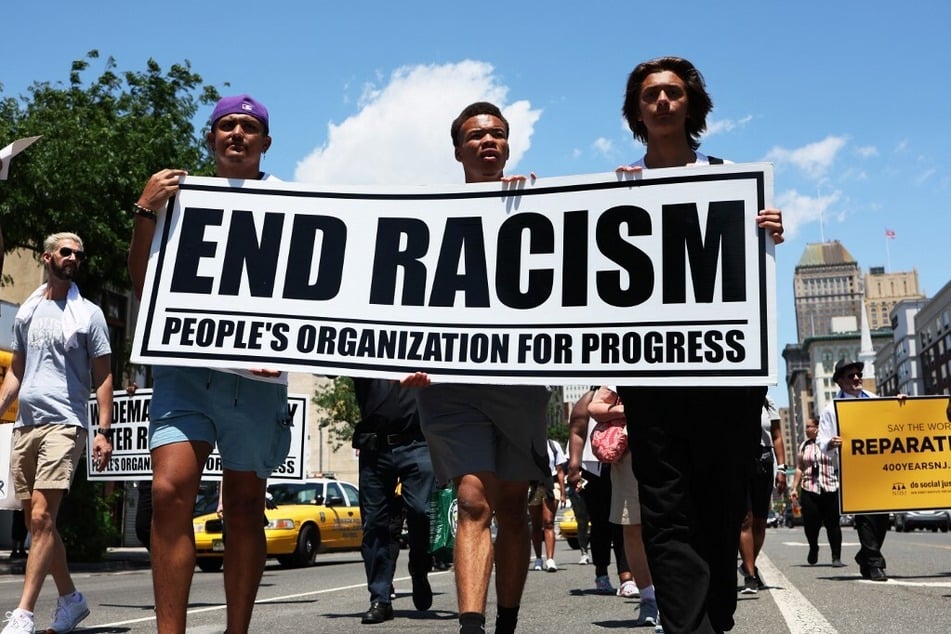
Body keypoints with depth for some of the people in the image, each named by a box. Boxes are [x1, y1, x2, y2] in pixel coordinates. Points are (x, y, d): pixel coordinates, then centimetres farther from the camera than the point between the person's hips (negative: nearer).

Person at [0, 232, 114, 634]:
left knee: (42, 517, -14)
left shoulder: (89, 313, 2)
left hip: (64, 424, -6)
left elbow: (103, 377, 0)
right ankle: (70, 599, 23)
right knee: (36, 522, 9)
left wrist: (104, 430, -9)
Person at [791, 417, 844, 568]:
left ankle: (836, 557, 8)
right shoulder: (804, 446, 13)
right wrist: (794, 488, 12)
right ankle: (813, 548, 28)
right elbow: (799, 469, 16)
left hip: (830, 490, -3)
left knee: (832, 524, -1)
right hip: (809, 490, 3)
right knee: (810, 523, 1)